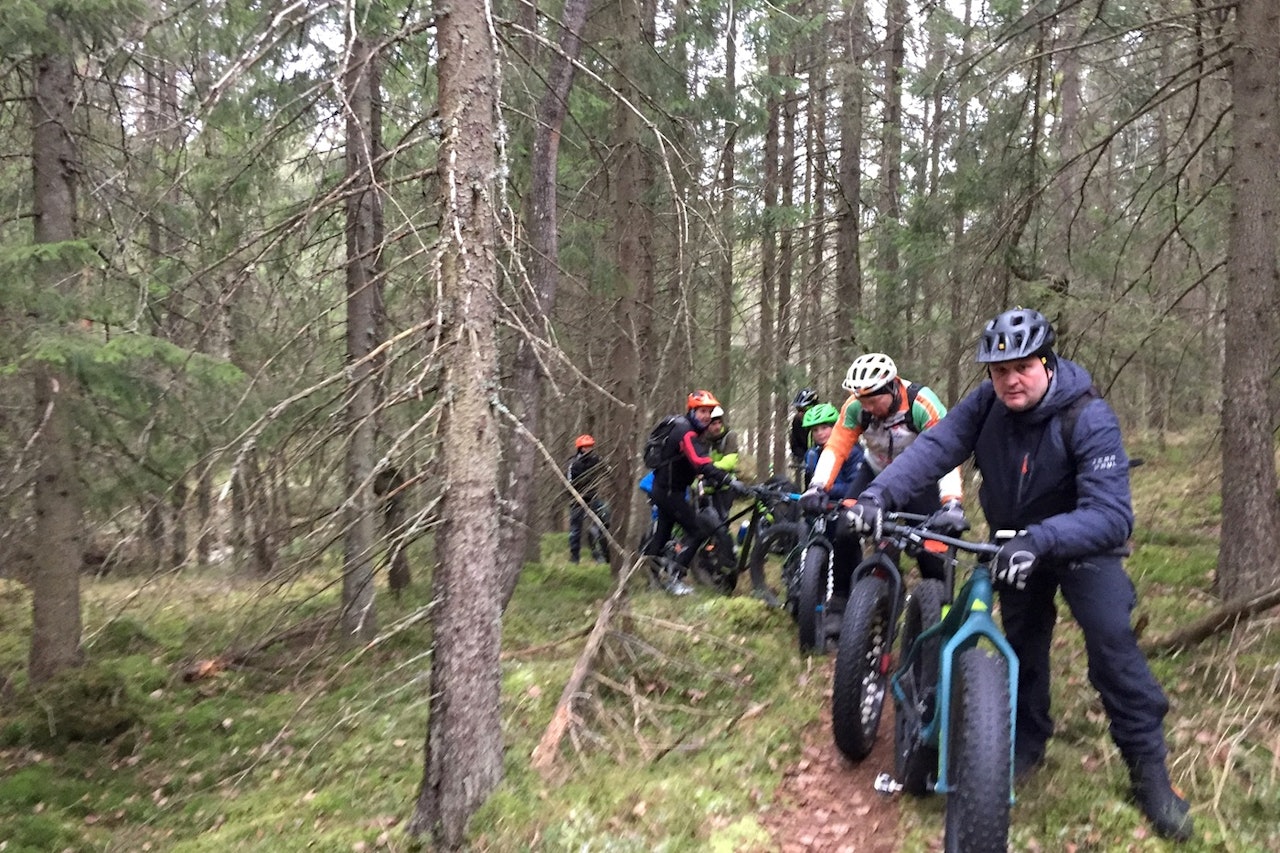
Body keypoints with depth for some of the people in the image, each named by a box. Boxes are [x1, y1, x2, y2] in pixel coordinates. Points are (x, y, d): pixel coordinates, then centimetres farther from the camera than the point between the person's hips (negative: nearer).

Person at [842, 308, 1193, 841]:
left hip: (1082, 541, -4)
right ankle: (1027, 743, 31)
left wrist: (1038, 540, -54)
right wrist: (878, 494, -44)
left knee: (1111, 640, -17)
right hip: (1016, 543, 4)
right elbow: (934, 447, -27)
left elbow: (1110, 514, -40)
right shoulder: (987, 404, -19)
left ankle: (1149, 772, -4)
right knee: (1021, 641, 12)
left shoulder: (1088, 418, -32)